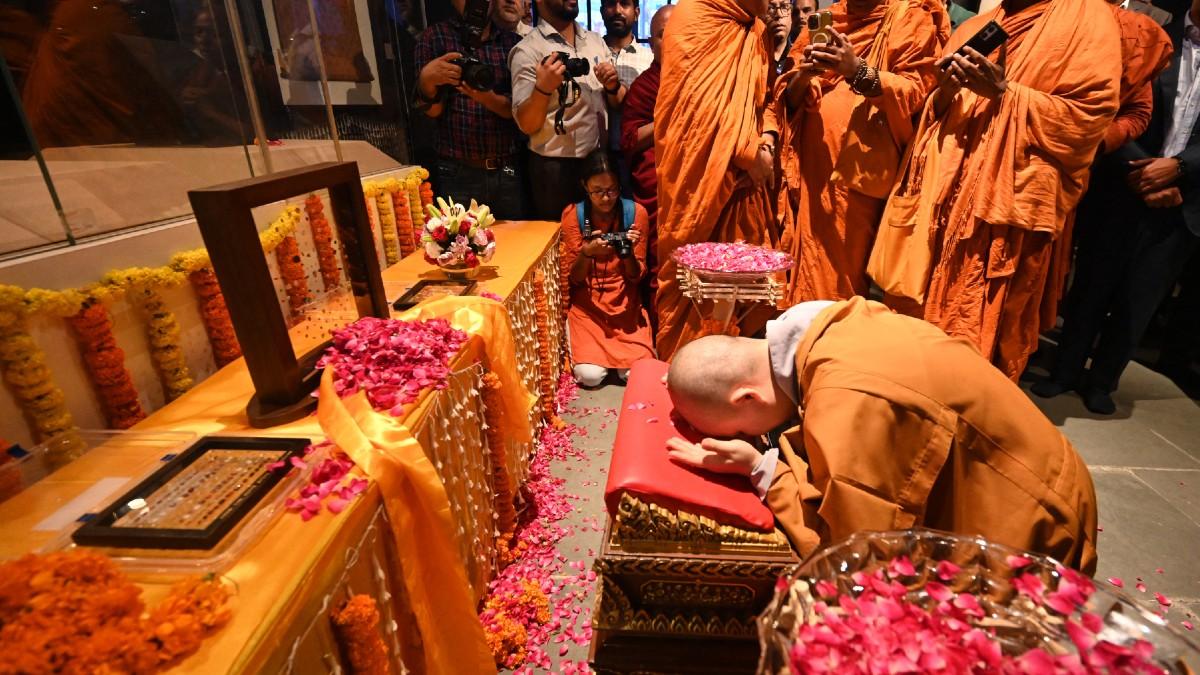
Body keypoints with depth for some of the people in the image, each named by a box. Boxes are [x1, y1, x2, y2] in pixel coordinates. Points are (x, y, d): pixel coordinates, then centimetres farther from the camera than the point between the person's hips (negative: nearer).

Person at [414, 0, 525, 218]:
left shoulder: (513, 42, 9)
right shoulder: (433, 37, 5)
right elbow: (432, 111, 0)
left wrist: (488, 98, -17)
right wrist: (426, 80, -20)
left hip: (510, 171, 2)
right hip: (457, 173, -2)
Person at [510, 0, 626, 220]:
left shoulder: (596, 41, 10)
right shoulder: (527, 50, -7)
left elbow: (619, 103, 14)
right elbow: (527, 125, -13)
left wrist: (613, 86, -7)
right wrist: (543, 87, -30)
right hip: (556, 168, -5)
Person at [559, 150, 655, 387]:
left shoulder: (635, 212, -7)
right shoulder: (573, 214, -8)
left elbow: (635, 276, -4)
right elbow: (573, 279, -7)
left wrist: (627, 252, -24)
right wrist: (587, 253, -27)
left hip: (625, 302, 1)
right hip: (586, 302, -1)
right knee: (590, 375, -17)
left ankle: (616, 350, 17)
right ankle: (582, 345, 16)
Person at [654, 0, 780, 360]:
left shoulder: (755, 30, 15)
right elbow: (701, 100, -16)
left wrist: (768, 136, 1)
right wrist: (749, 151, -14)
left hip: (745, 175, 7)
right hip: (700, 172, -7)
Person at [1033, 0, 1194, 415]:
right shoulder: (1153, 38, 1)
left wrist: (1177, 166, -12)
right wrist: (1137, 168, -11)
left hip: (1179, 203, 2)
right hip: (1122, 191, -1)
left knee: (1138, 300, 7)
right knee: (1091, 285, 7)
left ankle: (1102, 381, 22)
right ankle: (1067, 370, 21)